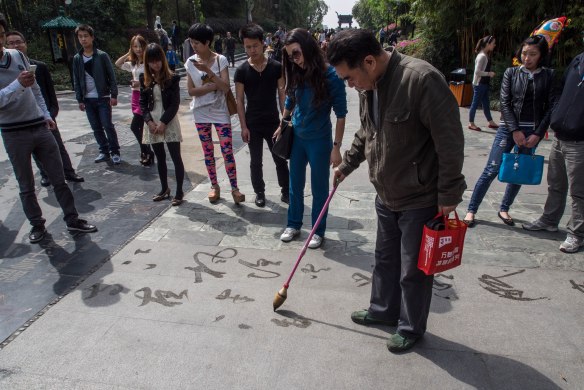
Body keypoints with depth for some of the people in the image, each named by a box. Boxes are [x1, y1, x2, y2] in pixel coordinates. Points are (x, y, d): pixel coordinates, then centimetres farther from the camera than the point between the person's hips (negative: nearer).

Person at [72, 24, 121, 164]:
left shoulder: (102, 55, -4)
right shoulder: (77, 58, 6)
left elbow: (111, 76, -5)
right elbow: (76, 80, 9)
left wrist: (114, 95, -11)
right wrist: (80, 99, 4)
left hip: (103, 98, -4)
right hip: (88, 100, 4)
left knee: (108, 126, -5)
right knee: (96, 128, 9)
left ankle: (115, 152, 6)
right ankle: (104, 151, 20)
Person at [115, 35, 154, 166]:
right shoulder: (133, 63, 11)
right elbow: (117, 64, 15)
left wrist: (141, 83, -21)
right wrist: (128, 53, 8)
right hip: (136, 95, 8)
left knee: (135, 126, -11)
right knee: (140, 127, 11)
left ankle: (146, 152, 3)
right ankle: (146, 152, 20)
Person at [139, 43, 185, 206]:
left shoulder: (172, 78, -6)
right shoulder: (144, 79, 5)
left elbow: (175, 103, -10)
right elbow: (142, 102, 5)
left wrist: (163, 122, -16)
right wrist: (149, 121, -9)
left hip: (169, 123, -4)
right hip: (152, 124, 4)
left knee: (176, 158, -3)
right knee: (160, 158, 13)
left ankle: (179, 191, 6)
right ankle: (164, 189, 26)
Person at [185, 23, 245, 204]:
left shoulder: (221, 60, -9)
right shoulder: (190, 62, -2)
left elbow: (226, 87, -18)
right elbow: (191, 91, -5)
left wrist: (208, 70, -27)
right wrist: (213, 86, -17)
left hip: (220, 112, -3)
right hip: (200, 114, 3)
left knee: (227, 151, -3)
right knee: (208, 152, 11)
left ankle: (234, 188, 6)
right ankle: (214, 186, 25)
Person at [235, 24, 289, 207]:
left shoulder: (276, 67, -3)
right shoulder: (241, 71, -4)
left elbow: (282, 95, 1)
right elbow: (239, 101, -2)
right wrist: (243, 126, -7)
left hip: (273, 122, 0)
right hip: (253, 124, 0)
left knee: (280, 159, 8)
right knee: (256, 162, 10)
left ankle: (286, 191, 23)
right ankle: (259, 193, 26)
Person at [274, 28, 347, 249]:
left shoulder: (331, 76, -18)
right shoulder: (297, 74, -4)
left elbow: (341, 114, -15)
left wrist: (336, 147, -16)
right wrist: (283, 124, 23)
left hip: (319, 140, -5)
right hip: (297, 137, 5)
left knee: (319, 187, 9)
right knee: (295, 184, 16)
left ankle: (318, 231, 26)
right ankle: (293, 225, 34)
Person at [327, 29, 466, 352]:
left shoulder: (422, 79, -25)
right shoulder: (368, 85, 1)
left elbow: (450, 142, -22)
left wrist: (448, 196, -17)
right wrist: (347, 164, 23)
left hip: (420, 199, -7)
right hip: (386, 195, 8)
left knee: (414, 270, 9)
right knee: (385, 259, 22)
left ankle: (411, 328, 32)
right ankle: (383, 310, 44)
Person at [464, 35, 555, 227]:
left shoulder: (548, 76, 3)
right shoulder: (511, 73, 2)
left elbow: (550, 107, 1)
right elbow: (504, 103, -3)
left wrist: (538, 134, -8)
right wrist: (515, 130, -11)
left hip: (533, 131, 2)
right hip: (509, 127, -2)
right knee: (492, 170, -6)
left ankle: (504, 209, 25)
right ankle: (471, 210, 1)